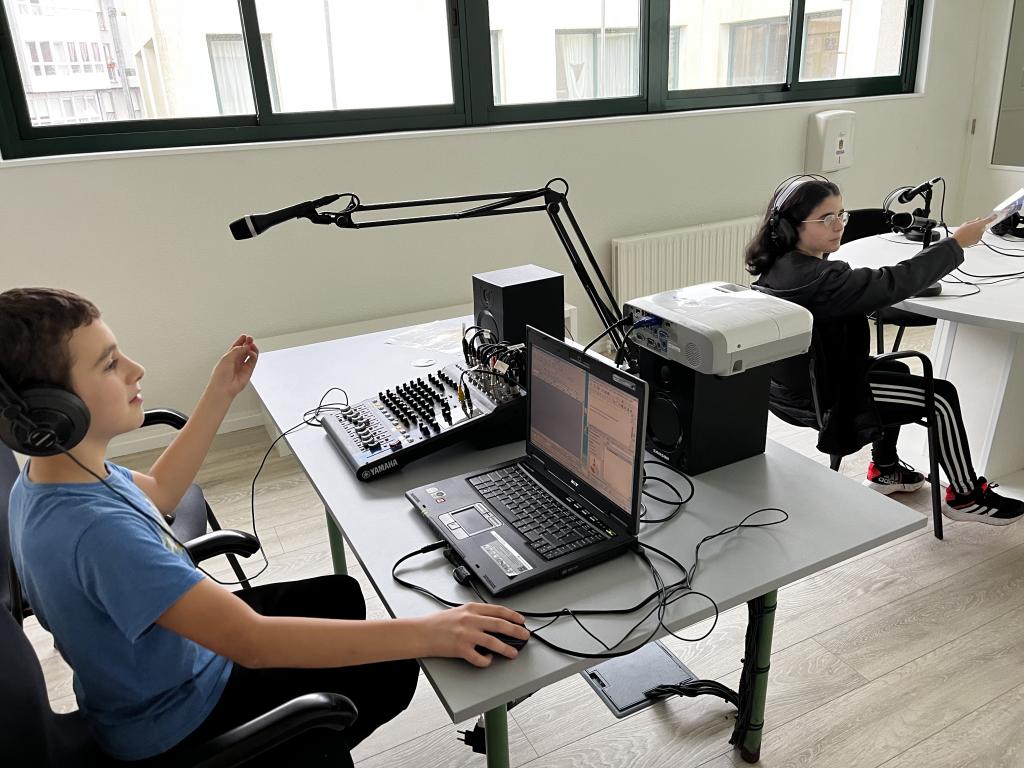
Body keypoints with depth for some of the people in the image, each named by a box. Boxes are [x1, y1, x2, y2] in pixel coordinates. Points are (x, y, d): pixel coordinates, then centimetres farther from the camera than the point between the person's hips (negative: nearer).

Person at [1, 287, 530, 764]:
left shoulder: (45, 475, -10)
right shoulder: (95, 530, -40)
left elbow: (157, 492, 11)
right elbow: (253, 643, -40)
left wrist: (221, 394, 8)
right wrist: (427, 633, -40)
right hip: (174, 725, -8)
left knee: (340, 594, 18)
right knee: (392, 670, 2)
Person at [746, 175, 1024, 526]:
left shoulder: (777, 264, -2)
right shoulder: (816, 278, -32)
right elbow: (893, 283, -28)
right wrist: (956, 243, -19)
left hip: (791, 379, 10)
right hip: (817, 398, -9)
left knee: (897, 370, 30)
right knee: (941, 396, 4)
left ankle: (885, 470, 42)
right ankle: (966, 496, 22)